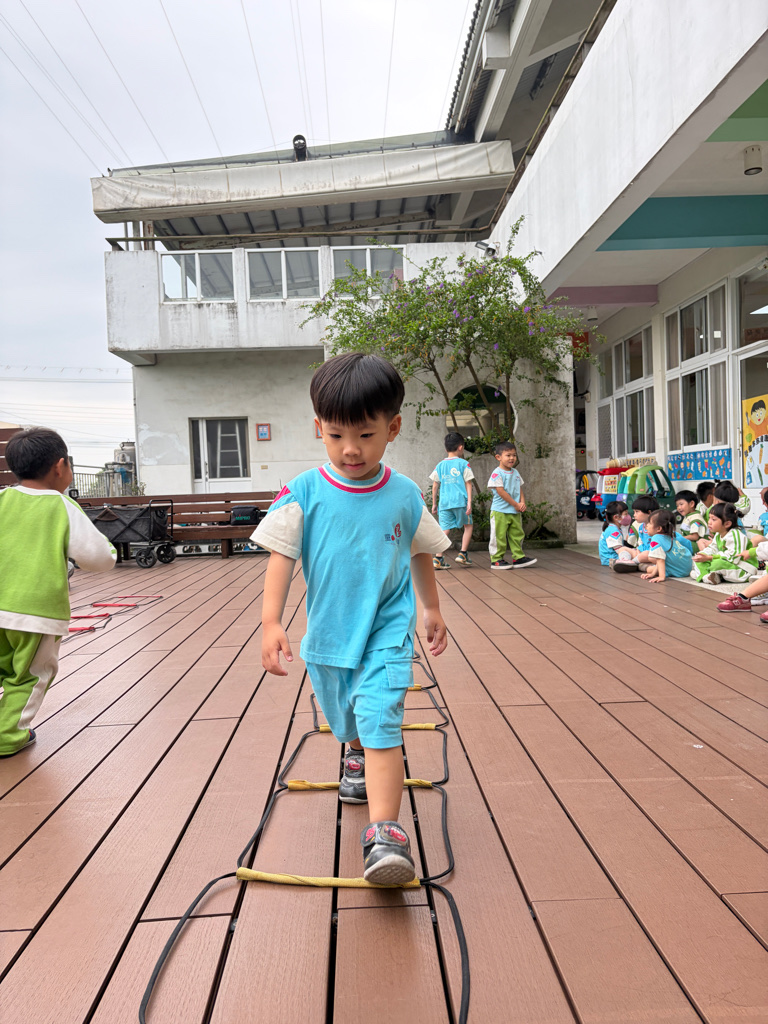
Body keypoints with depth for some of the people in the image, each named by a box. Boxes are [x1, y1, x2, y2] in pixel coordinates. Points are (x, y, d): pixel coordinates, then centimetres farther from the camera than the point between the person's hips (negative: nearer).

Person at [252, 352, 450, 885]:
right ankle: (358, 758, 56)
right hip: (329, 632, 2)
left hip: (387, 631, -2)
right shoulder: (304, 492, -11)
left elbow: (420, 554, 9)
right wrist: (272, 622, -19)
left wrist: (432, 610, 18)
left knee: (380, 720, -18)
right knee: (346, 721, 23)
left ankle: (385, 832, -14)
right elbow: (282, 556, -10)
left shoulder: (405, 495, -6)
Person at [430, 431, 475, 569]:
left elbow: (435, 486, 12)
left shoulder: (440, 465, 10)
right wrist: (469, 502, -3)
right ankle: (463, 554, 9)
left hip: (444, 502, 3)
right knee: (468, 526, 15)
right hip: (460, 501, -3)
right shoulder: (463, 463, 0)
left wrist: (434, 504, 18)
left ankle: (438, 558, -5)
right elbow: (468, 484, -3)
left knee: (445, 529, 4)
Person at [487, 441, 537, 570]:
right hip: (500, 511, -7)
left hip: (515, 512, 7)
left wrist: (522, 503, -3)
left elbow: (520, 489, 16)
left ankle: (518, 558, 18)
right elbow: (501, 492, -17)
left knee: (517, 535, 11)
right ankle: (496, 559, 7)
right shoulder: (497, 473, -12)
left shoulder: (515, 473, 12)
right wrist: (516, 504, -15)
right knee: (499, 536, -2)